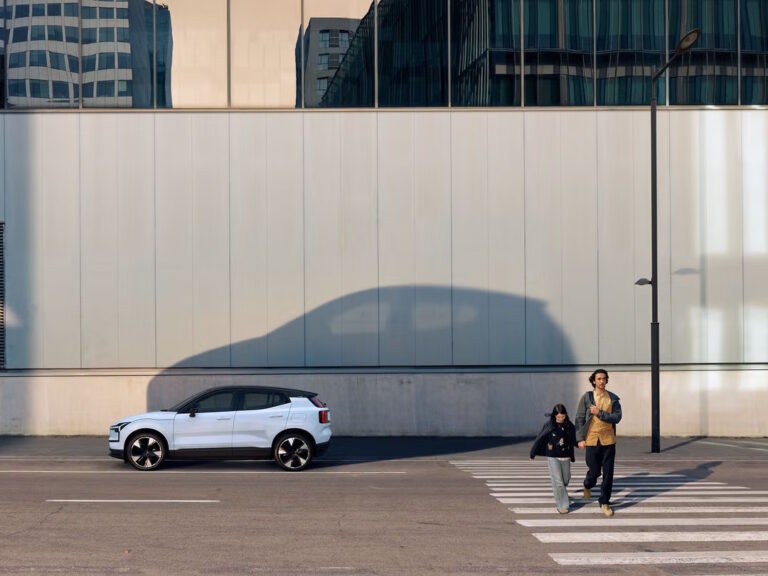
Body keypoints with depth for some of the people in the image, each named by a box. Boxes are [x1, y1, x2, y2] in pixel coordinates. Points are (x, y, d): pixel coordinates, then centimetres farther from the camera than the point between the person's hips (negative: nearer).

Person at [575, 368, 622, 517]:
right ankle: (588, 485, 40)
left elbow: (617, 417, -8)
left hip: (609, 440, 1)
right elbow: (579, 418, -1)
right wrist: (580, 438, -7)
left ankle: (604, 502, 14)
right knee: (594, 471, 7)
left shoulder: (613, 398, 2)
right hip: (592, 440, -1)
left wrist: (599, 413, -16)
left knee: (608, 473, 2)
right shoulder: (587, 397, -2)